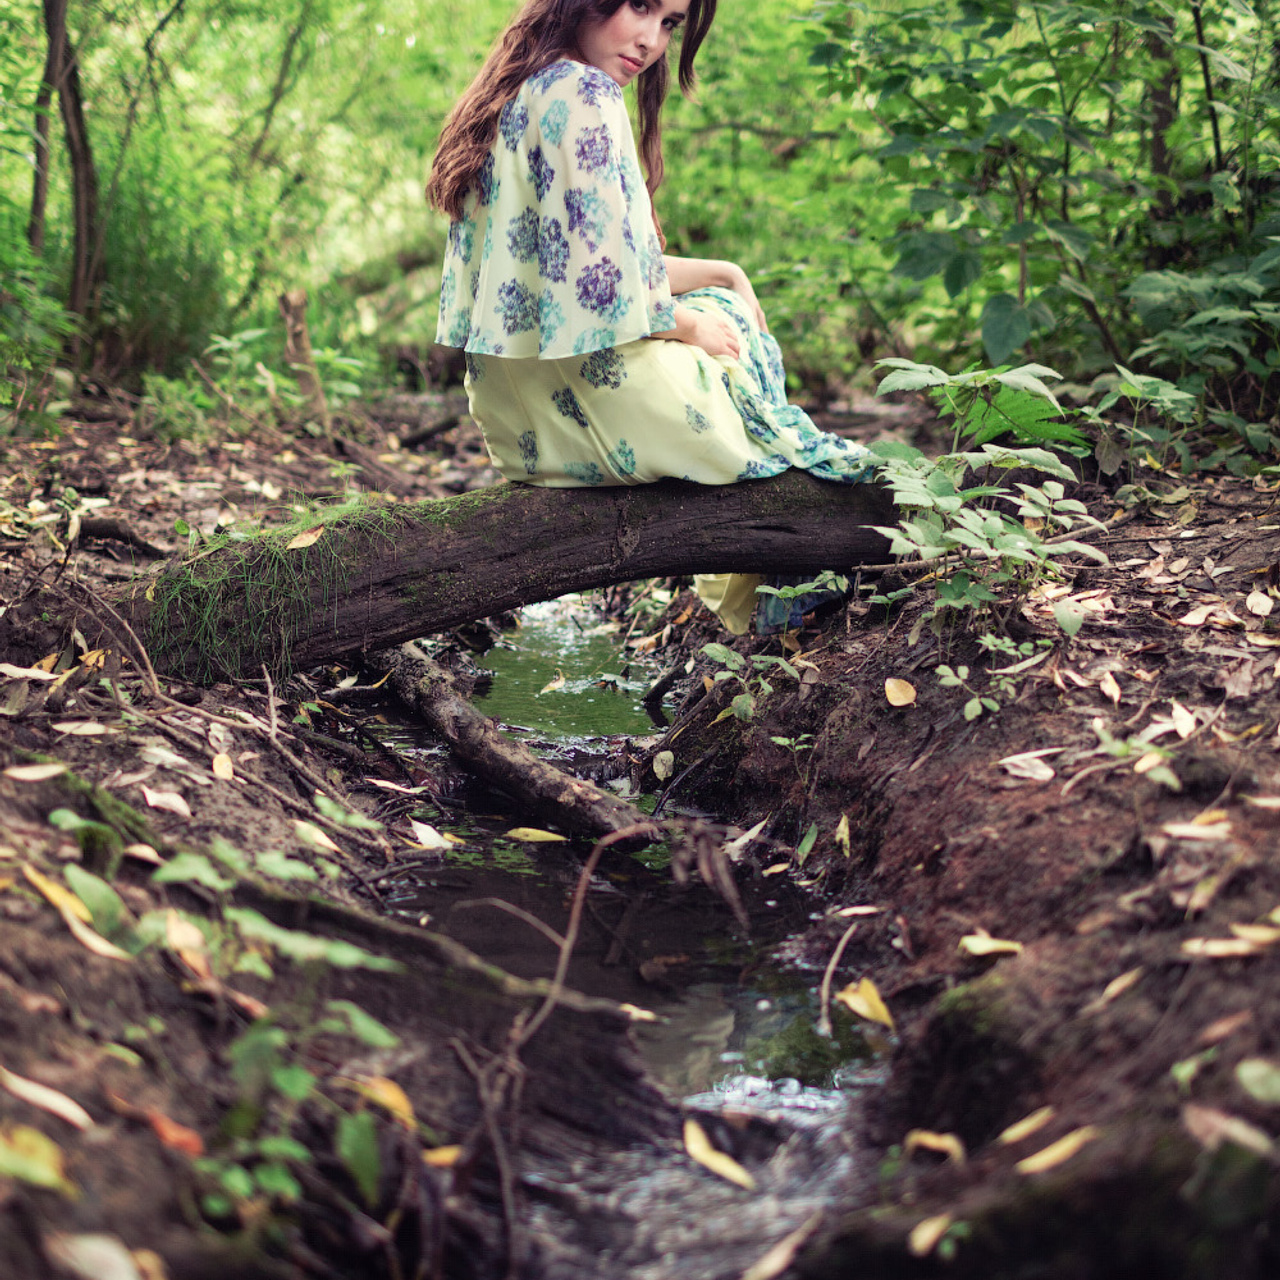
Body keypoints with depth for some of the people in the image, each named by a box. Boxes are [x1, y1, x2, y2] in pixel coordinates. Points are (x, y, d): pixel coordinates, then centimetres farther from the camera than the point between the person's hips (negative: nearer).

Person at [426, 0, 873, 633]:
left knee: (727, 309, 27)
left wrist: (721, 273, 18)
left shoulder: (516, 97, 12)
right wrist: (689, 325, -5)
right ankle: (744, 618, 34)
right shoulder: (584, 92, -18)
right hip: (591, 400, -10)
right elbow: (608, 284, -24)